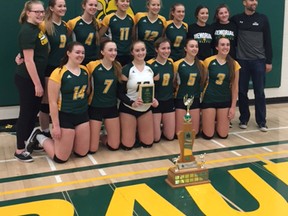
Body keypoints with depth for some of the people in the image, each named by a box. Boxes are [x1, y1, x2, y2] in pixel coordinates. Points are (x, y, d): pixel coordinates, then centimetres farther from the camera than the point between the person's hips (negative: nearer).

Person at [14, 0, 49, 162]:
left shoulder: (38, 28, 9)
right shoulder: (27, 31, -18)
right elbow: (29, 60, -21)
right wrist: (37, 84, -20)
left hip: (37, 77, 9)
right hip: (27, 80, -9)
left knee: (34, 111, 17)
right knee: (26, 113, 1)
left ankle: (28, 141, 32)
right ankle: (20, 150, 13)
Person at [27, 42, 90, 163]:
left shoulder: (85, 70, 3)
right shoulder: (58, 73, -16)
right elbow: (53, 102, -16)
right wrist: (55, 125, -17)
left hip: (82, 116, 6)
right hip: (65, 117, -6)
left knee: (82, 153, 11)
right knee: (61, 158, 1)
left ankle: (67, 141, 35)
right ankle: (39, 137, 23)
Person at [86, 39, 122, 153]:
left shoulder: (117, 67, 0)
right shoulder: (92, 65, -14)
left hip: (112, 108, 4)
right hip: (95, 108, -4)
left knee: (114, 146, 6)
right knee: (92, 148, -1)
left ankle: (104, 137, 36)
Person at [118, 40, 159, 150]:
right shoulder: (126, 69, -11)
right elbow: (120, 93, -12)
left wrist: (155, 99, -12)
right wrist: (132, 103, -28)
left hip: (146, 109, 4)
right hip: (128, 109, -4)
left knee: (148, 143, 7)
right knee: (127, 145, -3)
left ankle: (138, 131, 37)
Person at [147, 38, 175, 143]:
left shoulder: (171, 63, 2)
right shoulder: (150, 64, -14)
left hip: (169, 101, 5)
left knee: (170, 136, 8)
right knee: (156, 138, -2)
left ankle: (161, 126, 37)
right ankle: (158, 127, 29)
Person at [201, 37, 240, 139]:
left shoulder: (234, 64, 0)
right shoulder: (208, 61, -6)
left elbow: (235, 87, 3)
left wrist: (233, 107, 0)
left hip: (225, 101, 2)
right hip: (209, 99, -2)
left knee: (223, 135, 1)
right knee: (208, 135, -3)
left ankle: (217, 123, 33)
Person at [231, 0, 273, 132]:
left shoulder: (263, 19, 3)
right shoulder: (236, 19, 3)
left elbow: (268, 41, 3)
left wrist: (269, 61, 0)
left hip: (259, 61, 0)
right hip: (242, 61, 1)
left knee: (259, 92, 1)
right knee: (242, 92, 6)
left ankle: (261, 121, 9)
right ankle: (244, 119, 19)